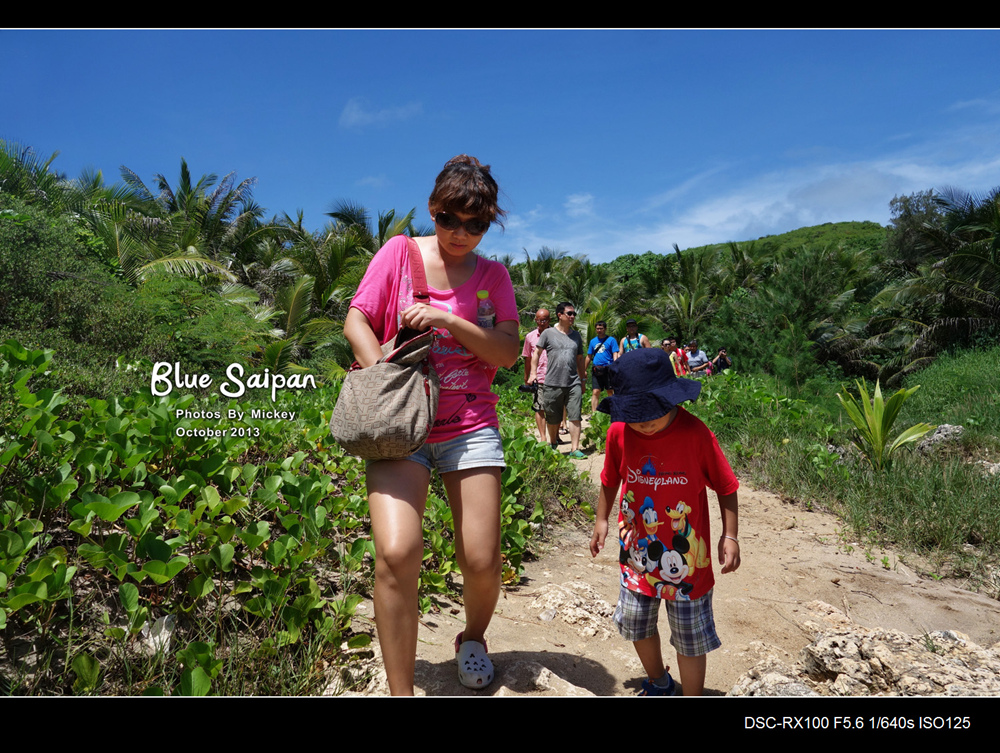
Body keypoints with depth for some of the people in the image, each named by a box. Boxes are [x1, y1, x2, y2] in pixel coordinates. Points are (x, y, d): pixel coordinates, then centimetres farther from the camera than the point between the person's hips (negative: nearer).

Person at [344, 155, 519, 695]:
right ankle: (400, 693, -2)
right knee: (396, 552, -21)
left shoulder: (493, 275, 10)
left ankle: (473, 639, 33)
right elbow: (356, 321, 4)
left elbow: (508, 352, 0)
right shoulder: (399, 253, 6)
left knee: (482, 560, -3)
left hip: (471, 425, 2)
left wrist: (446, 319, -13)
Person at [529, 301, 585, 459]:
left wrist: (582, 380, 22)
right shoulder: (548, 333, 2)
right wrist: (533, 373, -3)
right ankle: (553, 443, 31)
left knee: (575, 417, -6)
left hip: (573, 384, 2)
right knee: (552, 419, 9)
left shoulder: (576, 336, 14)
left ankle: (574, 449, -4)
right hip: (552, 384, -2)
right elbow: (536, 353, 6)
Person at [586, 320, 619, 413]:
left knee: (611, 392, 2)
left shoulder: (611, 340, 4)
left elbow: (615, 354, -2)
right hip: (596, 370, 3)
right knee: (595, 392, -3)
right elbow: (589, 357, 20)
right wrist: (584, 370, 19)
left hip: (608, 369, -3)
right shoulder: (593, 341, 15)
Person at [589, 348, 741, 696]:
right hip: (637, 552, 4)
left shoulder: (695, 434, -20)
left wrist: (730, 535, -12)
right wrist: (601, 520, 7)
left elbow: (725, 487, -8)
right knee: (637, 626, 21)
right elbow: (610, 481, 7)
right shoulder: (619, 433, -11)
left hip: (686, 559, -4)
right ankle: (658, 683, 50)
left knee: (690, 639, 11)